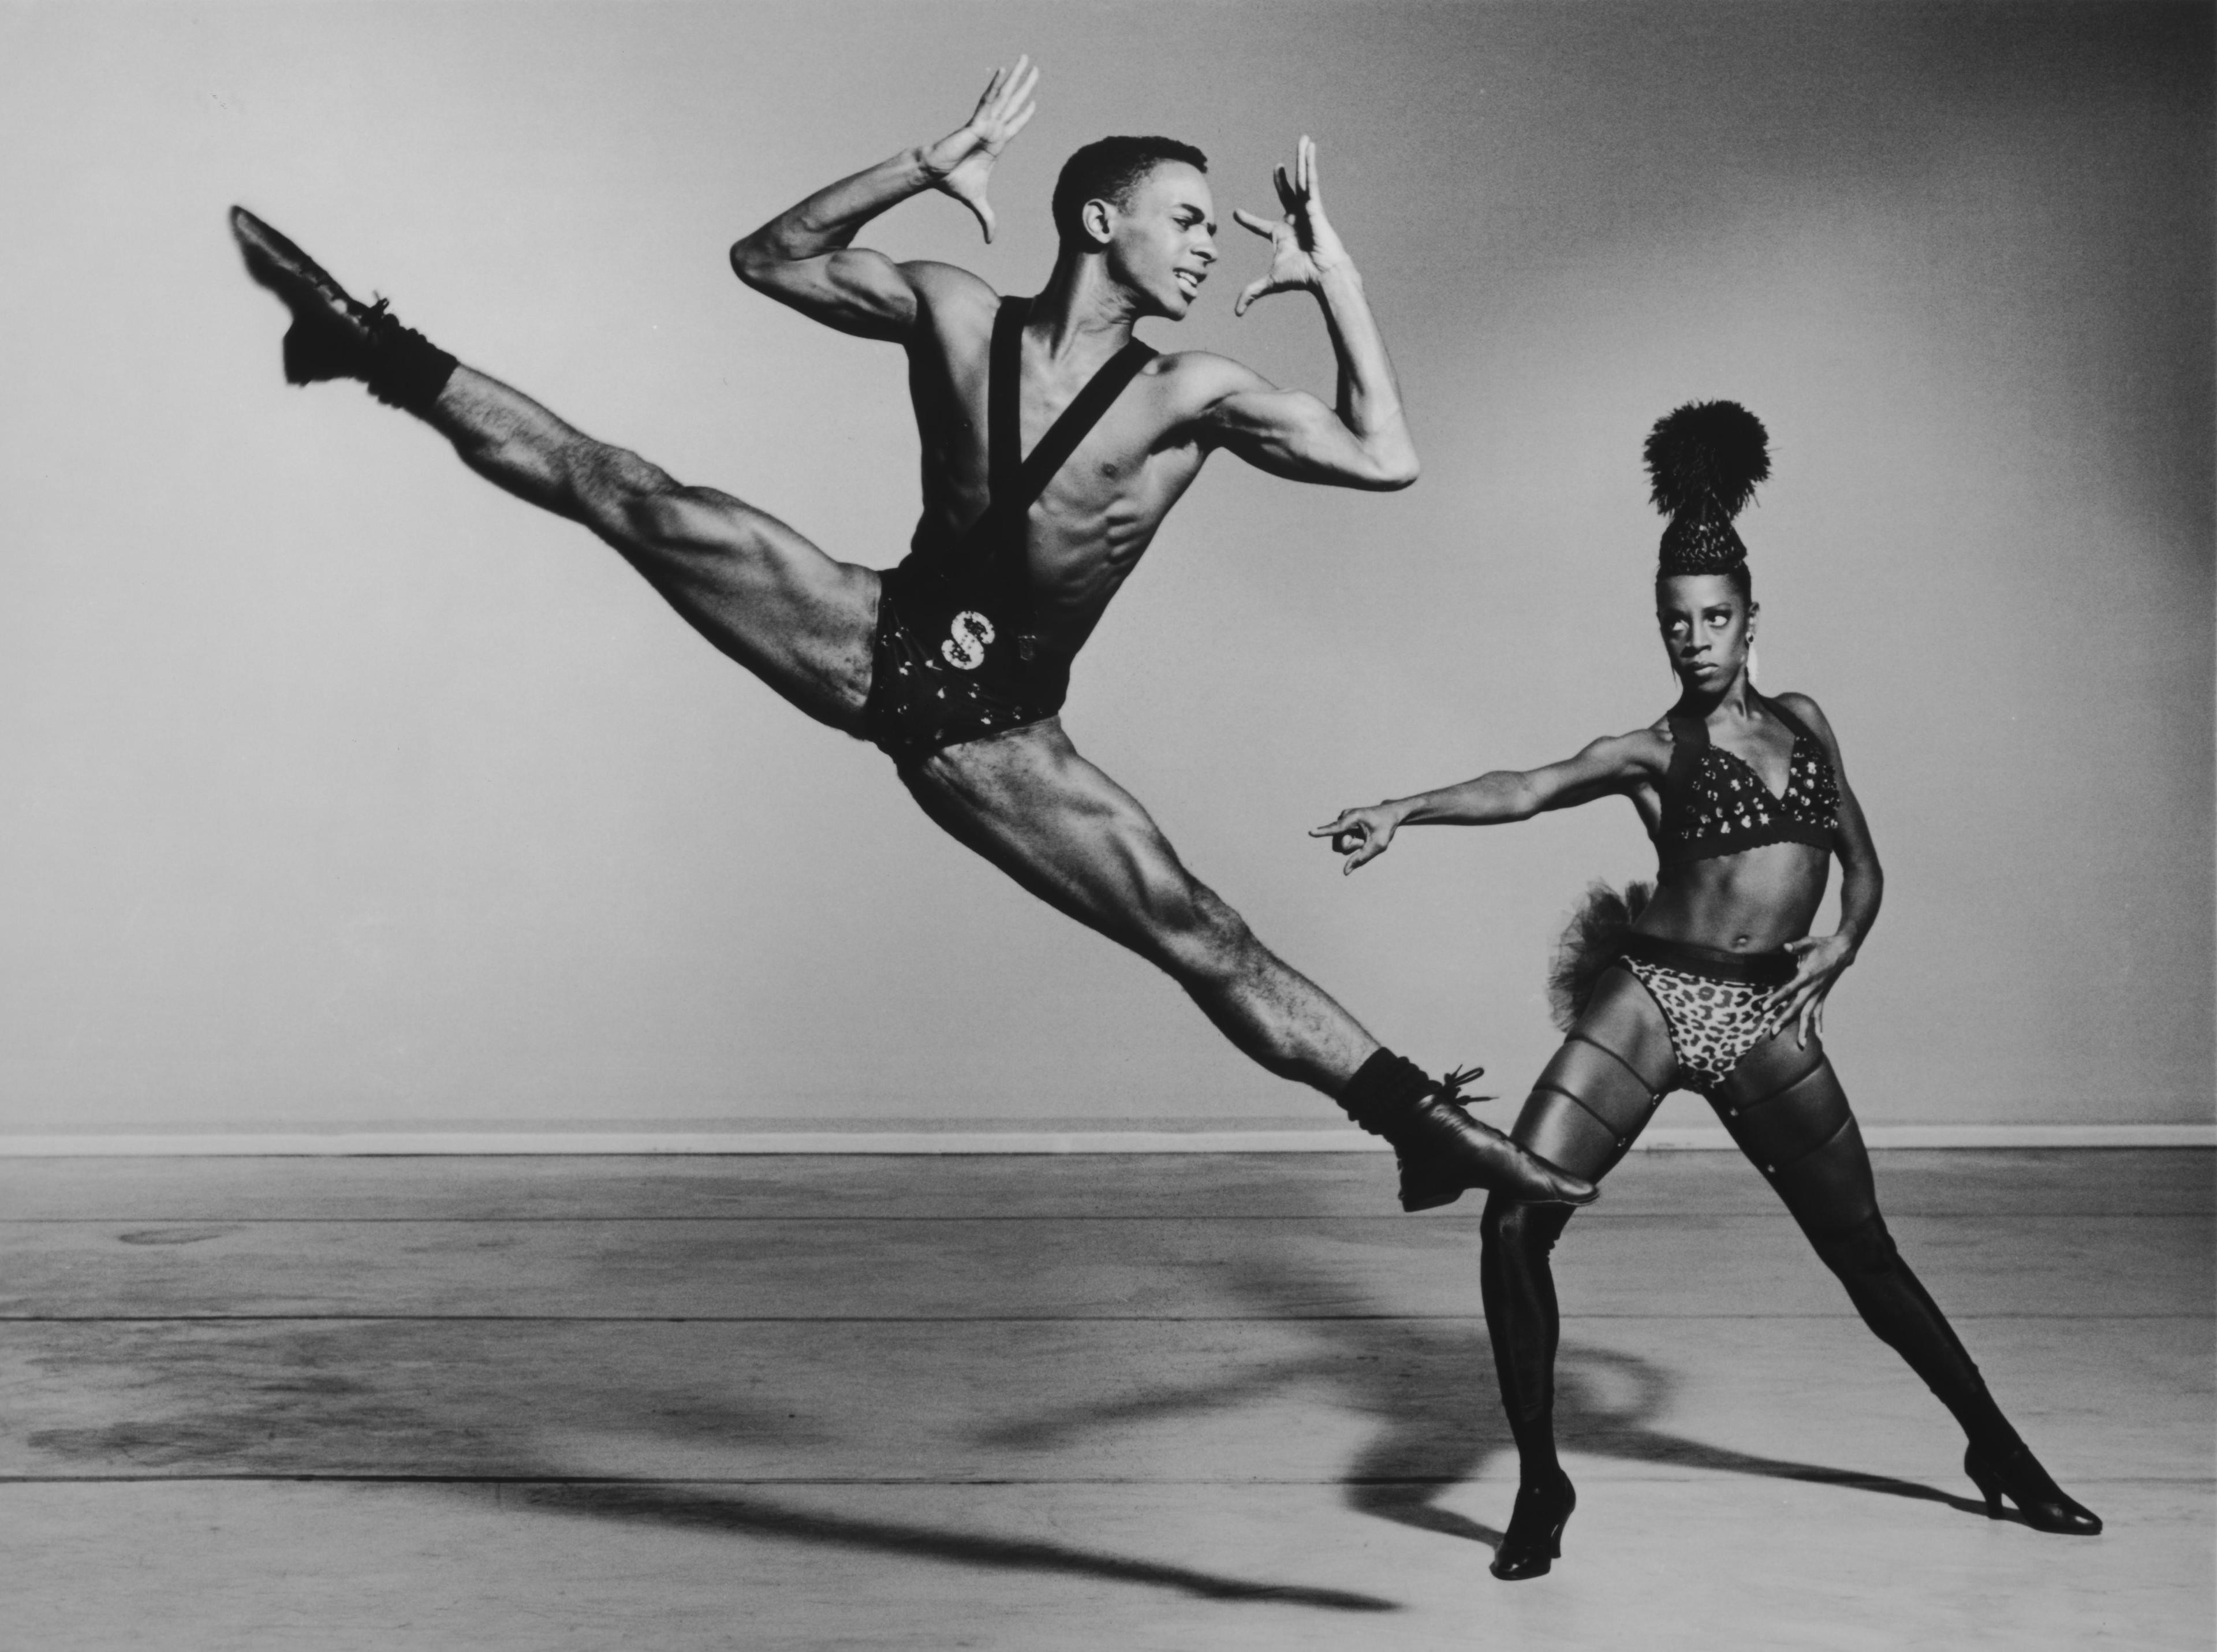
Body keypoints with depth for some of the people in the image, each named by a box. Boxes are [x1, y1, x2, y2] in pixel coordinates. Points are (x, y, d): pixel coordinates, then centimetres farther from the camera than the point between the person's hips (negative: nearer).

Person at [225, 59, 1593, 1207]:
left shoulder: (1193, 397, -6)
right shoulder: (951, 311, -1)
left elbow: (1386, 459, -14)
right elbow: (767, 258, 4)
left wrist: (1335, 275, -12)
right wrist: (926, 168, -6)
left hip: (993, 730, -1)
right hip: (880, 639, 2)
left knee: (1201, 936, -10)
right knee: (626, 497, -12)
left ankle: (1423, 1121, -8)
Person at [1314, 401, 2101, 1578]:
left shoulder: (1802, 721, 11)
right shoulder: (1651, 749, 0)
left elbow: (1863, 862, 18)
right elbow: (1523, 791, -17)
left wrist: (1843, 945, -2)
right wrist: (1403, 810, -33)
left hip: (1770, 1020, 3)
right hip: (1651, 1001, -2)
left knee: (1865, 1254, 12)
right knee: (1513, 1228, -15)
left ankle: (1998, 1452, 33)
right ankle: (1540, 1486, 2)